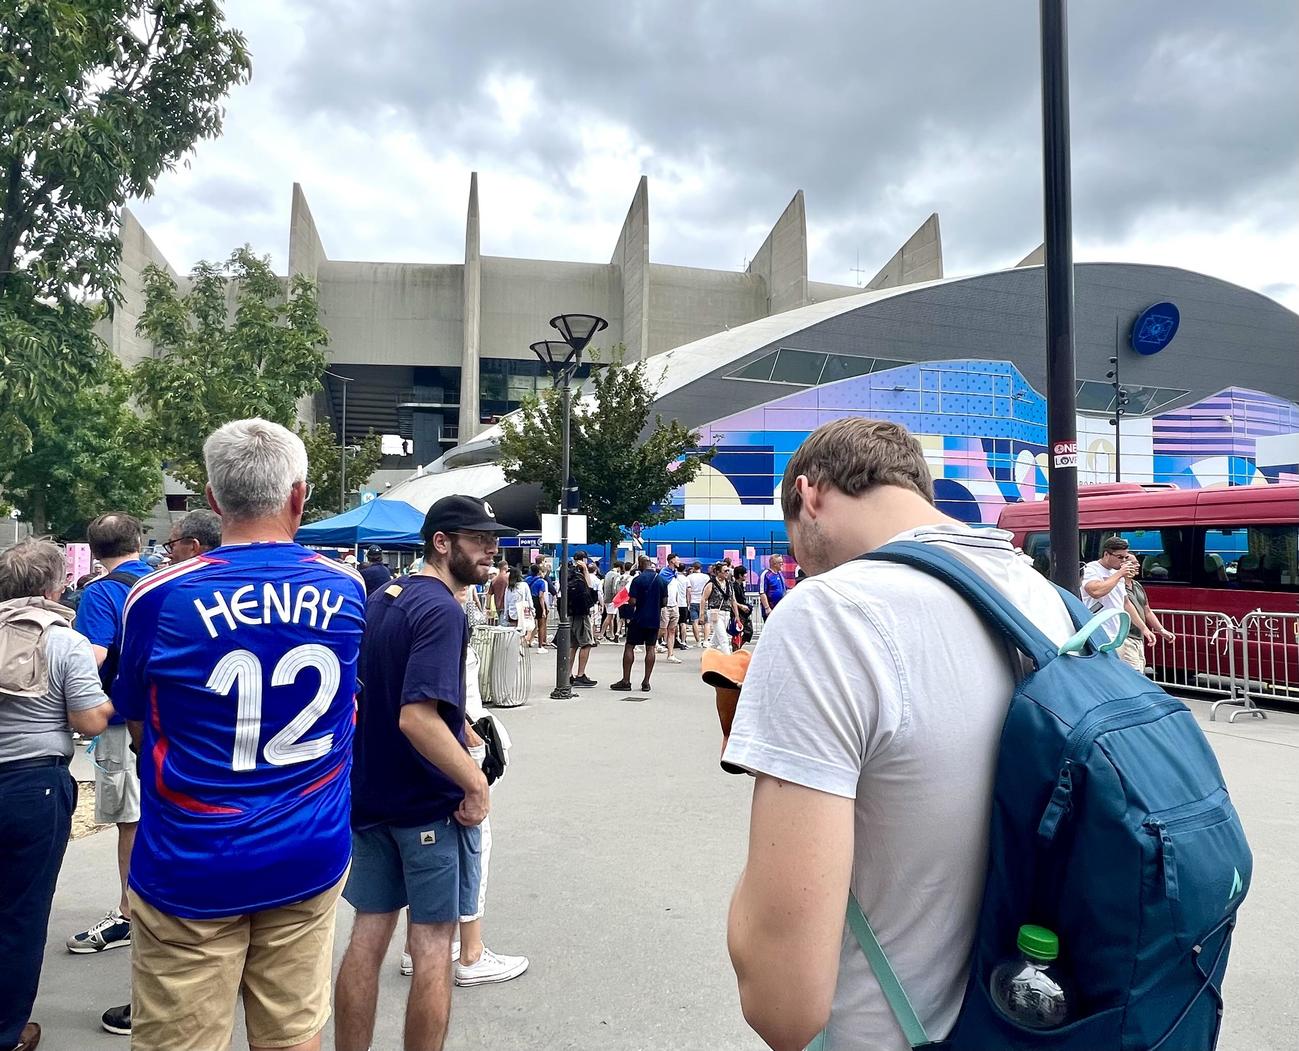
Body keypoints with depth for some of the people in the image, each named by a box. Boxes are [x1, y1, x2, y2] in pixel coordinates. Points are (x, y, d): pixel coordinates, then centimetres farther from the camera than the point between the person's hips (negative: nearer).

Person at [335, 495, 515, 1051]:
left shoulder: (380, 600, 7)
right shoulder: (442, 610, -20)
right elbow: (417, 717, -30)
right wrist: (476, 782, -22)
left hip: (370, 795, 8)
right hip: (430, 802, -8)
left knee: (367, 936, 16)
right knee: (433, 948, 6)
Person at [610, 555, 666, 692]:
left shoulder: (637, 580, -12)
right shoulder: (661, 580, 2)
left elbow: (633, 602, -14)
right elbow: (664, 602, 5)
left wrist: (628, 601, 7)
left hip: (639, 619, -4)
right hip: (655, 619, 4)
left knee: (629, 647, 5)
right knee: (650, 648, 7)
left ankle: (626, 681, 4)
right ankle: (646, 682, 6)